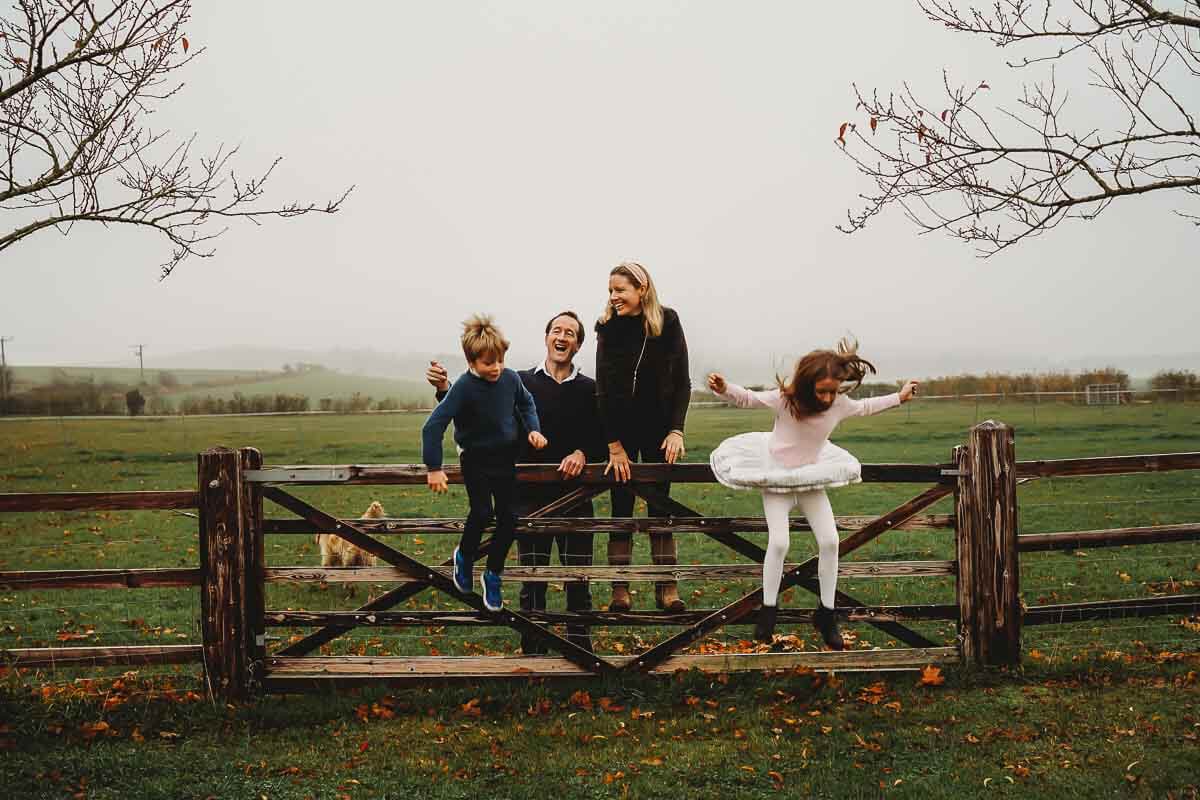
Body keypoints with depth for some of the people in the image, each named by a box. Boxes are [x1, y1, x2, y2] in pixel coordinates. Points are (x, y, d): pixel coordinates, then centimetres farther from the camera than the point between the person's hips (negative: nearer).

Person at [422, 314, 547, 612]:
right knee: (482, 513, -18)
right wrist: (434, 468, -27)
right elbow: (433, 426, -24)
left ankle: (493, 574, 21)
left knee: (509, 518, 2)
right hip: (476, 461, -4)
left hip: (506, 459, 4)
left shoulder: (510, 378, -8)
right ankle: (464, 556, 13)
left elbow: (526, 402, 17)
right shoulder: (464, 387, -22)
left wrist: (533, 429, 2)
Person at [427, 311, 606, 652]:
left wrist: (582, 453, -18)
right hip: (531, 498, 0)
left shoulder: (590, 390, 7)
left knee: (578, 582, 3)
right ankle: (532, 654, 13)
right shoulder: (521, 383, 6)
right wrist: (444, 389, -13)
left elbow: (604, 441, 2)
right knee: (532, 583, 5)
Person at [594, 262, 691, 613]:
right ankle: (620, 589, 4)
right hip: (620, 429, 0)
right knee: (621, 507, 0)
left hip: (659, 428, 0)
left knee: (660, 506, 2)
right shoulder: (608, 328, -8)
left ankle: (666, 587, 5)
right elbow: (603, 389, -10)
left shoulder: (668, 323, -7)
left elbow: (682, 383, -3)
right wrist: (614, 445, -13)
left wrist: (676, 430, -13)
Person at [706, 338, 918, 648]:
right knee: (779, 542, -17)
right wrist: (725, 389, -32)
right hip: (775, 477, -4)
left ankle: (826, 613, 10)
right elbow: (747, 398, -13)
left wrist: (899, 397, 16)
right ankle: (768, 611, 2)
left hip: (812, 478, 4)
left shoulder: (840, 404, -12)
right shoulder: (784, 399, -24)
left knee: (830, 541, -6)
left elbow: (864, 407, 11)